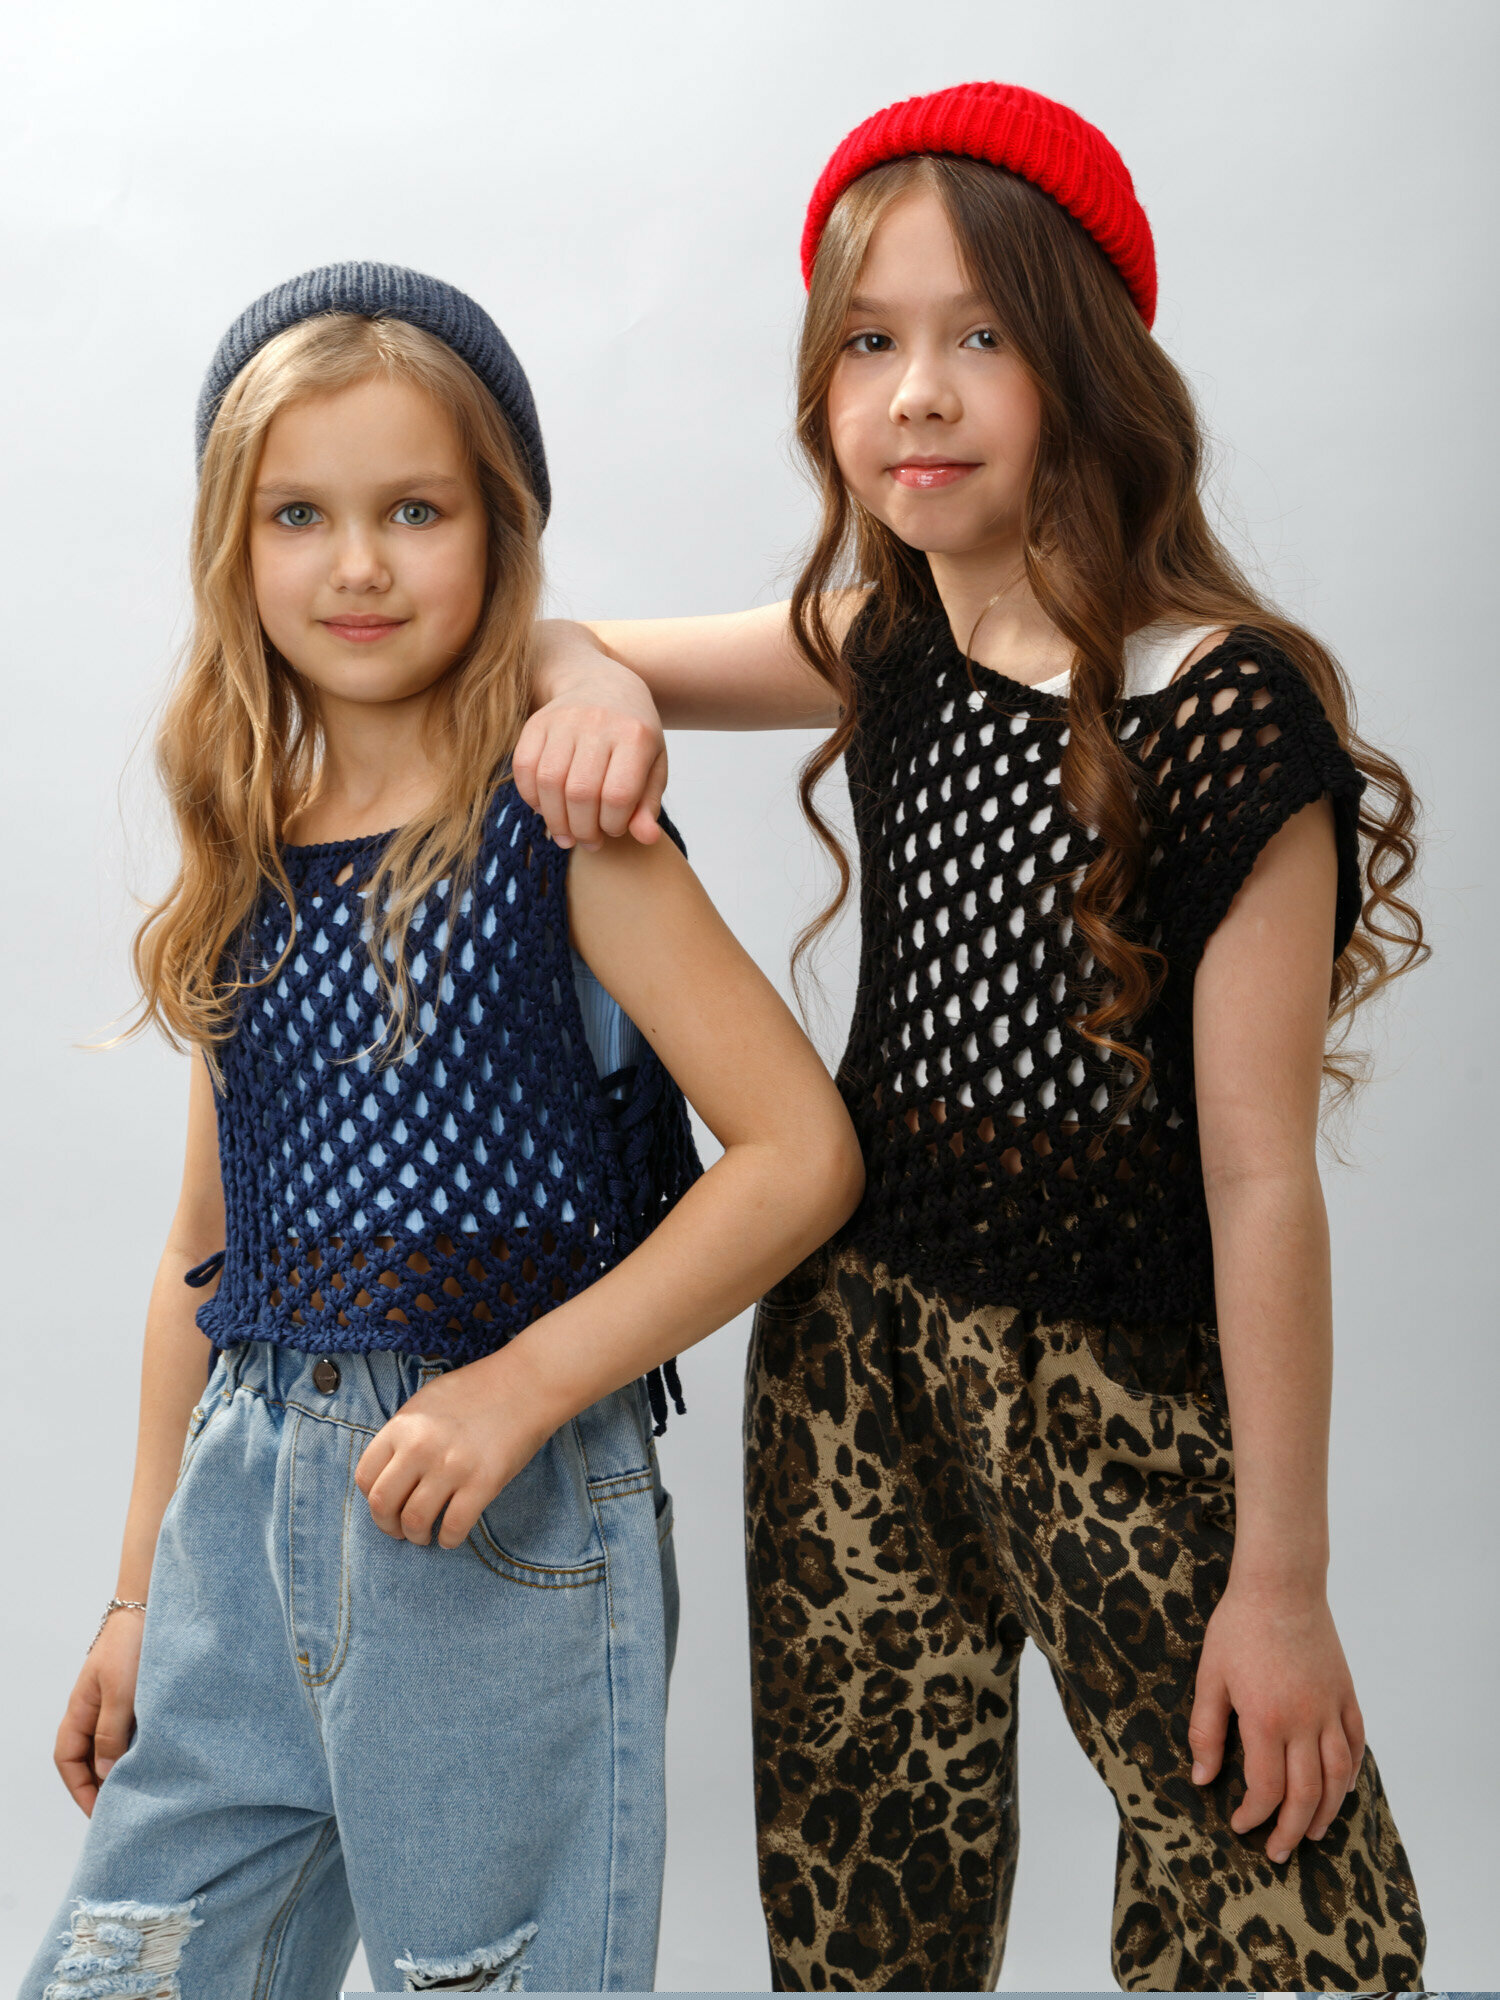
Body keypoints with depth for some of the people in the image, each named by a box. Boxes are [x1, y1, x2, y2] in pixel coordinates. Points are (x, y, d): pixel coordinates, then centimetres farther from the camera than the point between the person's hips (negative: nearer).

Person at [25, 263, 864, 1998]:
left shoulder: (556, 829, -7)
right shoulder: (247, 861, 9)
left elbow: (800, 1151, -13)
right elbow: (209, 1248, 14)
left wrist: (520, 1386, -18)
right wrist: (139, 1590, 16)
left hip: (507, 1529, -5)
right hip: (247, 1501, 5)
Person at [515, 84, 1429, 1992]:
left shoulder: (1228, 720, -17)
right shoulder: (892, 650, 2)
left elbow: (1262, 1181, -16)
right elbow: (567, 644, 16)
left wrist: (1280, 1579, -11)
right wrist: (590, 680, -10)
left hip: (1127, 1398, -5)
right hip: (855, 1344, 6)